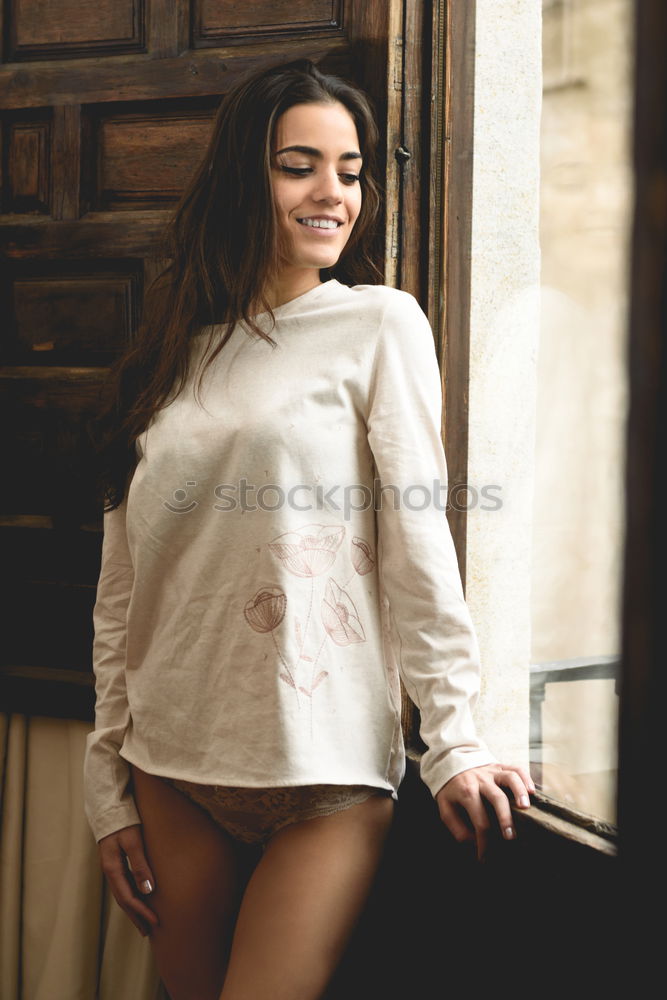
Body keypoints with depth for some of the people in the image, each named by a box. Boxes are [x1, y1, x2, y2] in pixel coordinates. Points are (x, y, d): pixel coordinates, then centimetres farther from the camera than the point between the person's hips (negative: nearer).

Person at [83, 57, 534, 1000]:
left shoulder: (380, 326, -1)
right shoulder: (179, 352, 10)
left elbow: (418, 541, -6)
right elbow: (121, 587, 10)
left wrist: (454, 743, -11)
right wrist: (108, 787, 9)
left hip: (325, 776, -4)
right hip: (173, 767, 4)